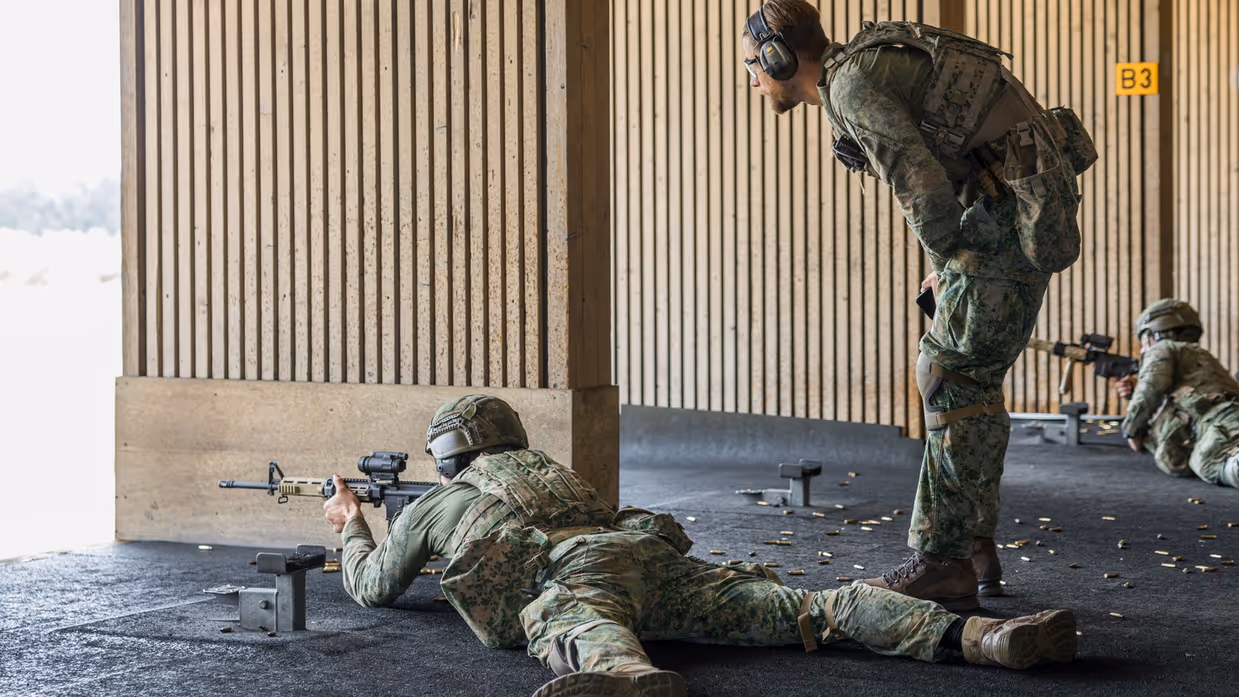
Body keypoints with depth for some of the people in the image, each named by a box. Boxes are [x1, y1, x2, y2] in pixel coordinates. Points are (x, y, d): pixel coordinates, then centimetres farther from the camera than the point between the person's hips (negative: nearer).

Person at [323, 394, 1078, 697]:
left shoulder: (435, 505, 31)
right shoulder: (550, 469, 45)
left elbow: (373, 586, 43)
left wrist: (351, 524, 66)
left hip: (568, 583, -5)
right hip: (656, 557, 5)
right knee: (819, 607, -11)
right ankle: (978, 635, -32)